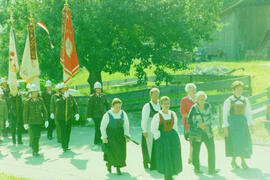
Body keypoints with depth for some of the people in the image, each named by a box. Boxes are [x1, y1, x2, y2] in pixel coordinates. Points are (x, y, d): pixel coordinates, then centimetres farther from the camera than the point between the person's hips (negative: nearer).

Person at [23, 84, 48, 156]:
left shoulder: (40, 100, 4)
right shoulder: (27, 102, -5)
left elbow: (44, 111, 5)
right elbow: (25, 113, -3)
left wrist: (46, 120, -2)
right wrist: (25, 123, -5)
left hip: (39, 121, 3)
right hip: (31, 122, -3)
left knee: (37, 136, 9)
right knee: (34, 136, -13)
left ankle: (35, 150, 26)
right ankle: (35, 150, -6)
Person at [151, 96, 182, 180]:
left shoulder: (173, 114, 4)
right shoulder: (157, 116, -10)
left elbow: (175, 127, 13)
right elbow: (153, 129, -8)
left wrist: (176, 138, 9)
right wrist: (160, 138, -11)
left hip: (173, 138, 5)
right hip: (163, 139, -5)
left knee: (174, 157, 8)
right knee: (165, 158, -2)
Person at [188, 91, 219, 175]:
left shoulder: (208, 106, 4)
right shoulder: (194, 108, -5)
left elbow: (211, 118, 10)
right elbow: (189, 120, -4)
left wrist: (205, 124, -7)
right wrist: (198, 125, -14)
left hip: (207, 131, 2)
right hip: (197, 132, -2)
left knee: (211, 149, -7)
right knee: (196, 150, 5)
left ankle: (211, 169, 3)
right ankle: (196, 168, 24)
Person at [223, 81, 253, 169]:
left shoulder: (245, 100, 7)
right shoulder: (228, 101, -4)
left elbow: (248, 113, 10)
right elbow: (225, 114, -4)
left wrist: (251, 124, 2)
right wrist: (225, 127, -9)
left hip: (242, 122, 4)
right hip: (232, 123, -4)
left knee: (244, 142, -1)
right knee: (234, 142, -5)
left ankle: (243, 161, 9)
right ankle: (233, 161, 8)